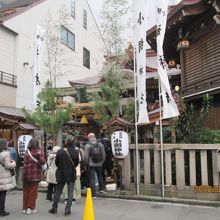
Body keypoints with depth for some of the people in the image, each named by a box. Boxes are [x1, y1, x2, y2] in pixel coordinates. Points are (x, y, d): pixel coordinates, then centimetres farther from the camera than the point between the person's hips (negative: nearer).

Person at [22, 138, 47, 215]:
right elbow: (42, 161, -19)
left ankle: (25, 208, 22)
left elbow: (25, 162, 7)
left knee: (26, 191, 14)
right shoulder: (38, 151, -8)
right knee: (33, 191, 5)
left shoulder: (27, 151, 8)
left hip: (26, 174, 5)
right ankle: (31, 208, 9)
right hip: (35, 174, -5)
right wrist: (44, 167, -3)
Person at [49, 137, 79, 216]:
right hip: (72, 174, 0)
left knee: (58, 191, 15)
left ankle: (54, 208, 24)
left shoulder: (60, 151, -15)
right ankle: (67, 209, 8)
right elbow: (77, 163, -3)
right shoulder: (76, 152, -15)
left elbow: (56, 162, -3)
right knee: (70, 192, 9)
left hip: (61, 174, 1)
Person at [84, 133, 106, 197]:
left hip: (91, 164, -3)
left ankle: (94, 194, 4)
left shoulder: (87, 145, -9)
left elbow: (86, 156, -10)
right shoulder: (100, 144, 0)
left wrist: (86, 163, 3)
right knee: (100, 176, 26)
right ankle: (101, 188, 33)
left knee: (92, 179, 3)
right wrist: (102, 162, 14)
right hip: (99, 164, 3)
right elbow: (103, 154, 3)